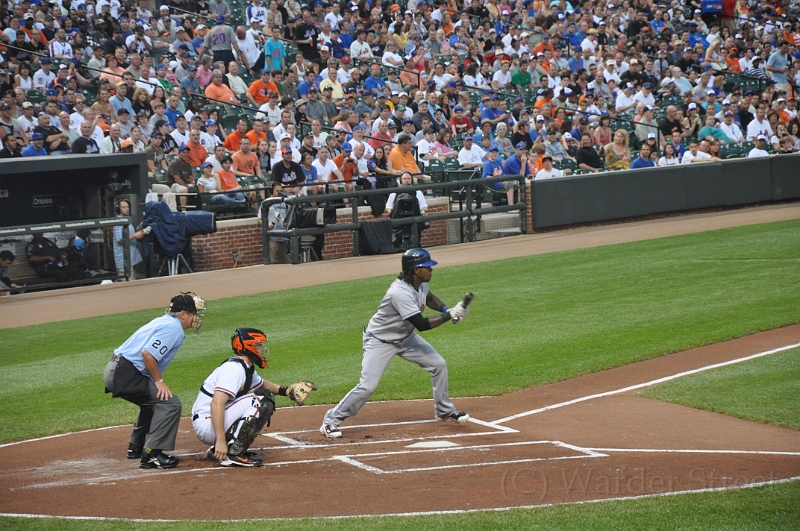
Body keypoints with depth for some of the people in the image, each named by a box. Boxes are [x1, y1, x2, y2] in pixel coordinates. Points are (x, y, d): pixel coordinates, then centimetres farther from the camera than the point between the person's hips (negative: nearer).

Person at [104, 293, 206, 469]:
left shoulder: (164, 322, 20)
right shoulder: (172, 327, -12)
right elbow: (148, 353, -23)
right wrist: (159, 381, -13)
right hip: (125, 373, -11)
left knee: (153, 401, 32)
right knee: (170, 403, -14)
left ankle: (136, 447, 41)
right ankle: (151, 455, -18)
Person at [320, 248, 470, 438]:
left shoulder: (420, 283, -8)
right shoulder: (401, 293, -35)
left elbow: (428, 297, 17)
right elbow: (421, 324, -35)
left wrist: (446, 309, -1)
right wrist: (450, 315, -29)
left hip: (405, 337, 9)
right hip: (380, 341, -9)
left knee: (438, 364, 6)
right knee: (367, 386, -16)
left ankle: (444, 410, 25)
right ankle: (331, 421, -2)